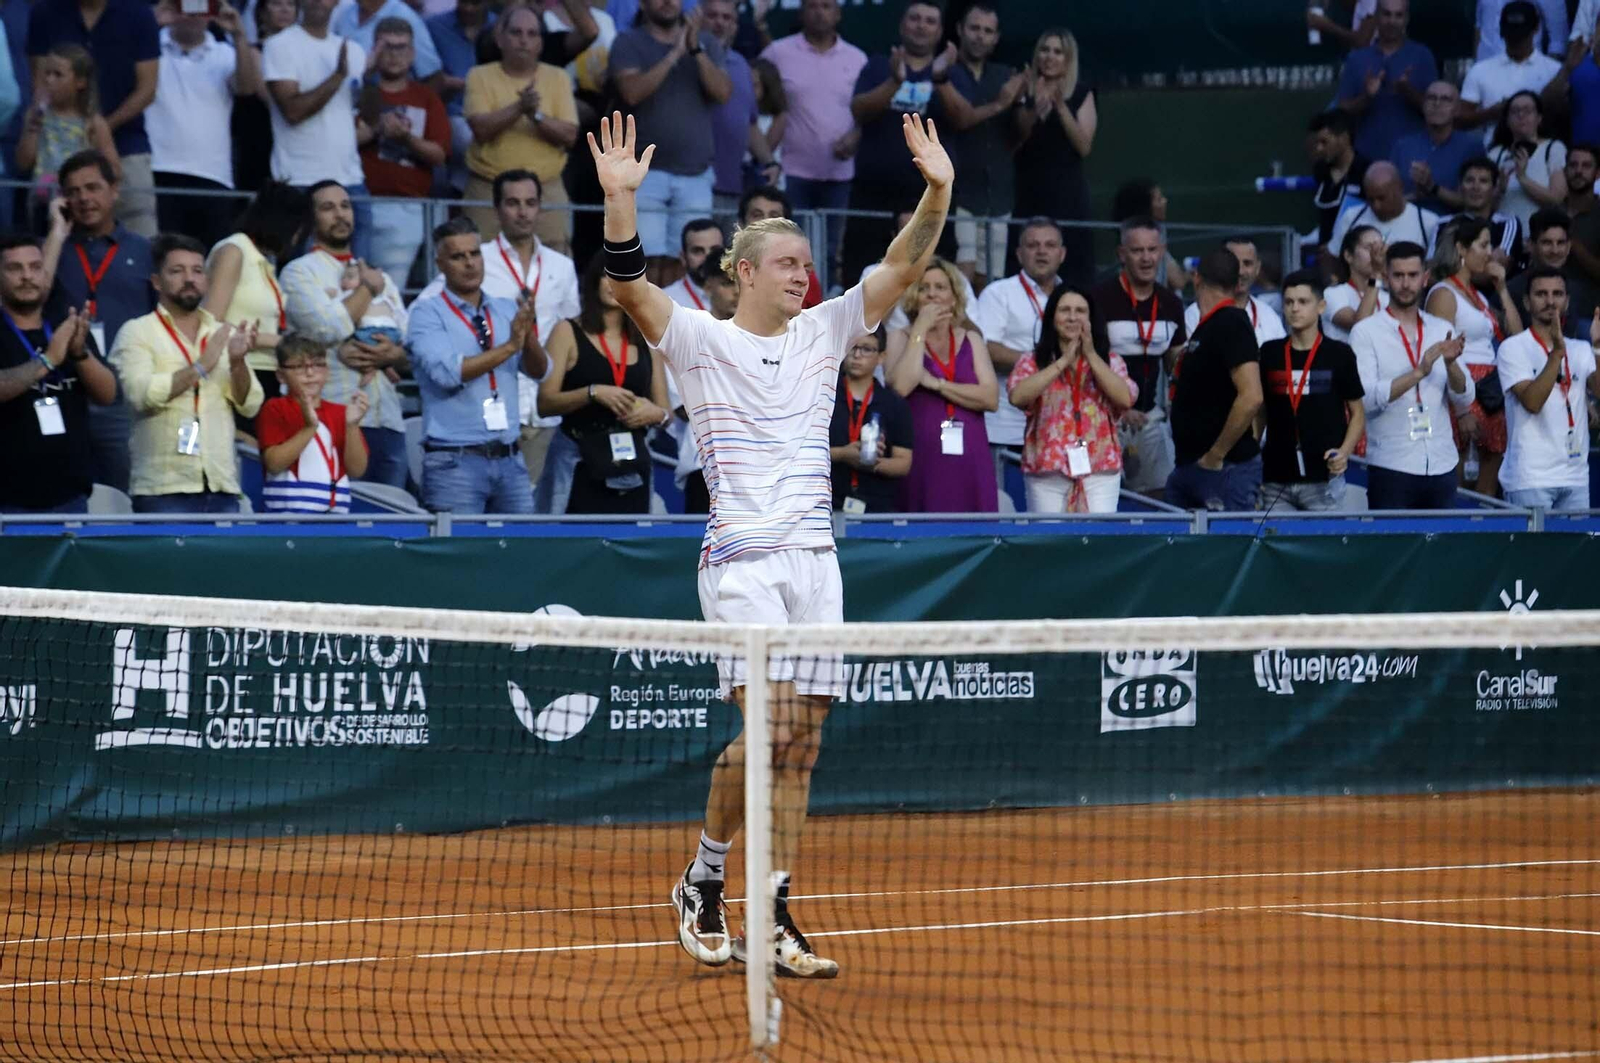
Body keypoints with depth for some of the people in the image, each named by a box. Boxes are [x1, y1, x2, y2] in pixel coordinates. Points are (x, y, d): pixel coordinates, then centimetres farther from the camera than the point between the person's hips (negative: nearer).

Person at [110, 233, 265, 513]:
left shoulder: (225, 334, 16)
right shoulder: (137, 333, 3)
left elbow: (250, 405, 8)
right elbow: (142, 393, -13)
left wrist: (237, 363, -10)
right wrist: (200, 367, -12)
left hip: (222, 489, 4)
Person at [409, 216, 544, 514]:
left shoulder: (506, 311, 12)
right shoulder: (428, 314, -2)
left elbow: (539, 371, 5)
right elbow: (446, 372, -16)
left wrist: (528, 336, -15)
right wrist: (508, 347, -14)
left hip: (509, 458, 5)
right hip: (455, 461, -5)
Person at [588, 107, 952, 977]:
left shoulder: (821, 333, 13)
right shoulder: (703, 341, -1)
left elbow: (900, 268, 8)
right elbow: (631, 288, -16)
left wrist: (937, 194, -8)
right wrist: (620, 202, -31)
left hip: (814, 559, 5)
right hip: (742, 557, -5)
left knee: (800, 746, 2)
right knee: (769, 725, -18)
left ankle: (772, 923, 5)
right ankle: (702, 884, 1)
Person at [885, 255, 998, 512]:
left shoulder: (970, 339, 14)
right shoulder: (901, 338, 8)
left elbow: (991, 398, 0)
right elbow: (900, 386, -13)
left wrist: (935, 384, -7)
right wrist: (920, 329, -6)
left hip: (969, 460, 2)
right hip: (923, 458, -2)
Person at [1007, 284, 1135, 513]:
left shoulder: (1109, 361, 11)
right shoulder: (1033, 362, 7)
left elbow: (1126, 399, -6)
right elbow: (1017, 396, -13)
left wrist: (1091, 356, -7)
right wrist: (1063, 362, -10)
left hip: (1100, 470, 1)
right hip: (1047, 471, -1)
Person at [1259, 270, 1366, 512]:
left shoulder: (1338, 354, 1)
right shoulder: (1269, 353, 9)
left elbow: (1358, 413, 7)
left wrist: (1344, 452, -11)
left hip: (1323, 479, -3)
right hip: (1276, 480, 3)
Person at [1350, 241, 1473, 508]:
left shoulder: (1442, 330, 12)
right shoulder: (1366, 332, -1)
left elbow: (1465, 400, 5)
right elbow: (1367, 398, -14)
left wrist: (1451, 364, -14)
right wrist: (1418, 372, -23)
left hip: (1442, 466, 4)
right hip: (1391, 468, -4)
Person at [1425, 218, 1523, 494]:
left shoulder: (1479, 296, 21)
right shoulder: (1444, 294, -5)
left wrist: (1502, 288, 13)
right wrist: (1462, 409, -19)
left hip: (1490, 393, 9)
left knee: (1489, 488, 5)